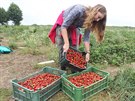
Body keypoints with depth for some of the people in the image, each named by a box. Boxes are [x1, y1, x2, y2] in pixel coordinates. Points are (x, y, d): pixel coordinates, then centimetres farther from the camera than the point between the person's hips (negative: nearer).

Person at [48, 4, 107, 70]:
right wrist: (66, 43, -41)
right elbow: (64, 26, -36)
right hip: (62, 25, -5)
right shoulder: (79, 10, -36)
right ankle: (63, 69, 4)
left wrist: (87, 52, -18)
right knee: (63, 50, -9)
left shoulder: (90, 21, -16)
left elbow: (86, 38, -12)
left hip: (74, 28, 5)